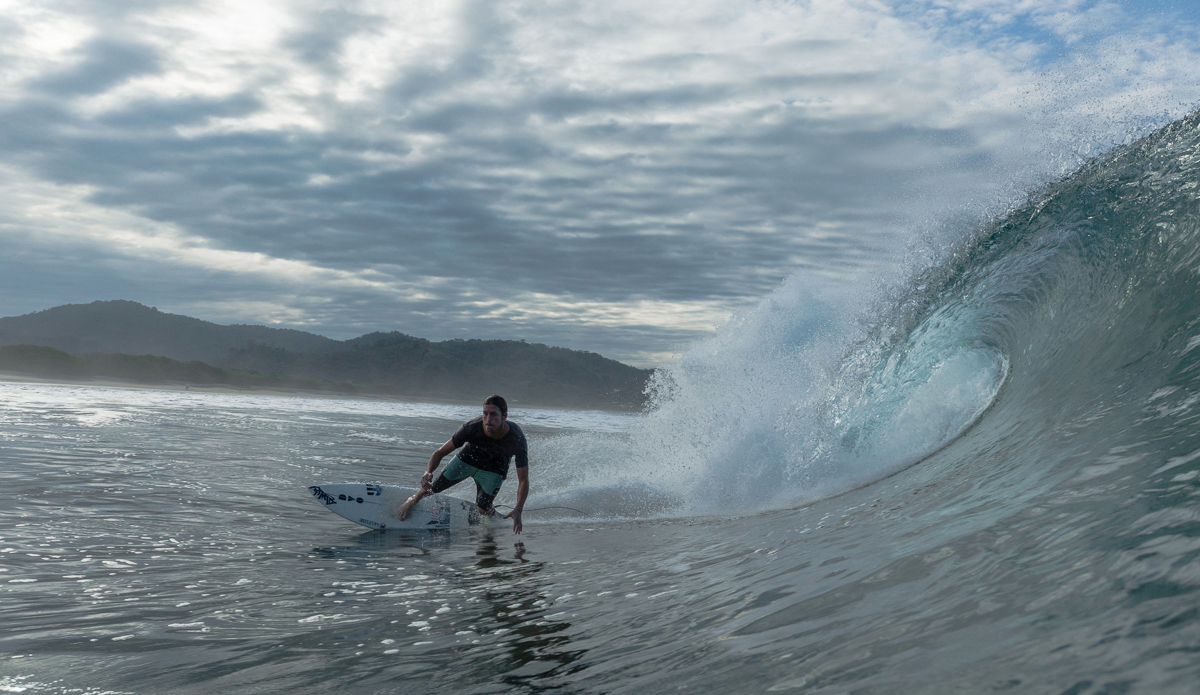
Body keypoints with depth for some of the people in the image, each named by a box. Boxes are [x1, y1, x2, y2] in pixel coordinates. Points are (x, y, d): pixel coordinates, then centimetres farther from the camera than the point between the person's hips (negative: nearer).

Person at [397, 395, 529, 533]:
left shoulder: (517, 440, -37)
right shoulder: (472, 428, -37)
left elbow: (523, 480, -28)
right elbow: (440, 453, -23)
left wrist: (518, 510, -41)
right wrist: (428, 472, -43)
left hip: (494, 469, -1)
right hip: (468, 458, 1)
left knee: (482, 509, -11)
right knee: (430, 488, 1)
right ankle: (412, 501, 36)